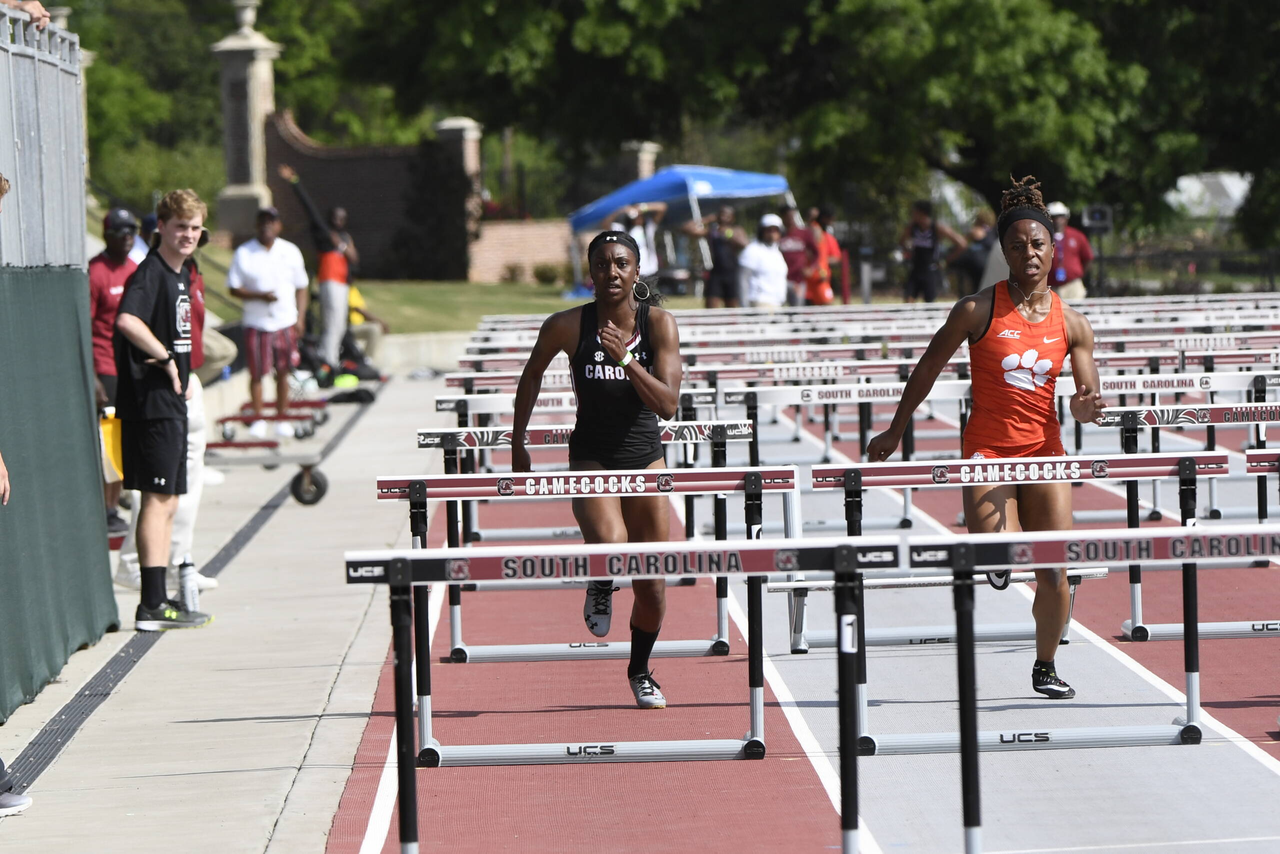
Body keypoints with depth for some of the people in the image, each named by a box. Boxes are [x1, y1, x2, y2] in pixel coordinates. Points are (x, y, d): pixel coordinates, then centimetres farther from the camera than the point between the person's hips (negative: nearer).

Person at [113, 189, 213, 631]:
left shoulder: (182, 273, 15)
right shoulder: (151, 272, -14)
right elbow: (127, 320, -33)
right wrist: (166, 357, -22)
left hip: (171, 401, 10)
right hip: (150, 400, -10)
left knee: (168, 499, 12)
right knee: (158, 497, -10)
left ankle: (161, 601, 18)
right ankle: (152, 605, -10)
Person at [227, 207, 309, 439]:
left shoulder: (291, 252, 7)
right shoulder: (243, 253, -1)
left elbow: (301, 287, 12)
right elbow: (234, 288, -2)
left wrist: (300, 317, 2)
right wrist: (259, 296, -17)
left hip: (286, 322, 2)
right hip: (256, 323, -2)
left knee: (283, 372, 5)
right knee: (257, 373, -1)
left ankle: (282, 420, 13)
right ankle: (258, 419, 11)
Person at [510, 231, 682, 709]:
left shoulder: (659, 324, -10)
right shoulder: (567, 327, -10)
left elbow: (667, 404, -18)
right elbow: (532, 374, 10)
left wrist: (625, 359, -30)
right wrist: (518, 443, 12)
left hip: (645, 458, 2)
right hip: (591, 458, -2)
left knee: (653, 583, 4)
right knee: (610, 545, -32)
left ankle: (640, 671, 31)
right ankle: (601, 587, 5)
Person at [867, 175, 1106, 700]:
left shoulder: (1072, 323, 2)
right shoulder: (978, 311, -6)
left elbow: (1084, 403, 3)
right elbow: (928, 369, 4)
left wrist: (1086, 406, -22)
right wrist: (895, 433, 10)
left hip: (1045, 453, 3)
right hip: (988, 450, -2)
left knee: (1054, 573, -2)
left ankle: (1045, 667, 21)